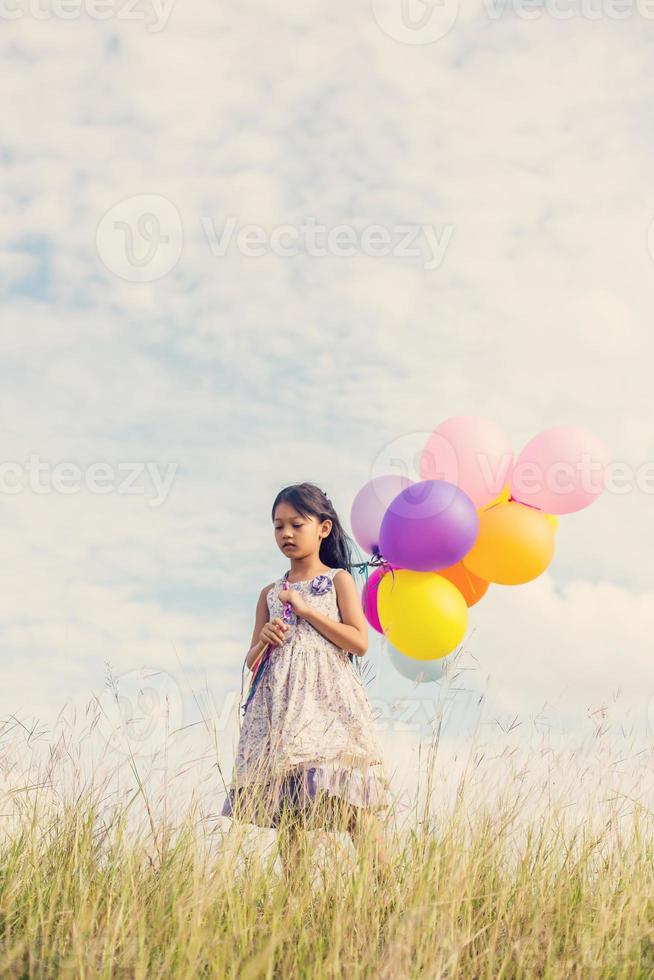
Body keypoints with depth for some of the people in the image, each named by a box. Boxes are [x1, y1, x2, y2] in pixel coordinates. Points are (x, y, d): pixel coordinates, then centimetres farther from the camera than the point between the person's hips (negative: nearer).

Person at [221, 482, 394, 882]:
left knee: (352, 800, -14)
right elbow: (252, 661, 20)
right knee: (285, 805, -1)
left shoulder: (339, 579, 7)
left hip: (329, 699, -4)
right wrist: (264, 639, -3)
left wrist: (305, 609, -6)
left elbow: (359, 641, -5)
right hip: (282, 706, 4)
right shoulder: (271, 593, 17)